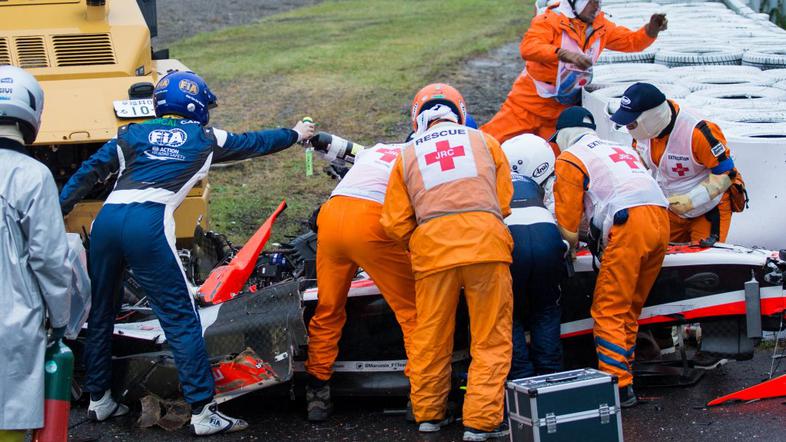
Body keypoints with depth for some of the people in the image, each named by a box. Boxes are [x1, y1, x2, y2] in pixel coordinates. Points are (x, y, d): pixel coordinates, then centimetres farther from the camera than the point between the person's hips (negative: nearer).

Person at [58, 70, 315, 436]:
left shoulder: (133, 134, 22)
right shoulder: (206, 139, 18)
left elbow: (90, 171, 16)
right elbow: (254, 143, 32)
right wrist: (295, 134, 49)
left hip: (107, 219, 5)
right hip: (148, 224, -4)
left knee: (100, 313, 19)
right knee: (181, 320, -1)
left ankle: (99, 399, 29)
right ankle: (202, 412, -2)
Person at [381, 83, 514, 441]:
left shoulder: (408, 154, 18)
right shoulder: (484, 140, 18)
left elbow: (395, 224, 12)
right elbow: (504, 200, 16)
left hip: (431, 245, 1)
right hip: (486, 238, -1)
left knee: (430, 337, 13)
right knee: (491, 338, 5)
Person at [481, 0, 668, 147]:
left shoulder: (600, 26, 4)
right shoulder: (551, 20, -16)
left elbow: (631, 41, 9)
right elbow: (528, 48, -32)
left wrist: (652, 29, -12)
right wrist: (565, 54, -45)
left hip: (561, 109, 5)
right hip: (529, 102, -5)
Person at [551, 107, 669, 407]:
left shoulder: (569, 159, 10)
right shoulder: (621, 149, 32)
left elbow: (568, 226, 4)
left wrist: (572, 244, 23)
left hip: (629, 224, -7)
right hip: (661, 218, 7)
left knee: (609, 312, -4)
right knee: (630, 309, 14)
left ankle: (618, 386, -10)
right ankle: (623, 377, 16)